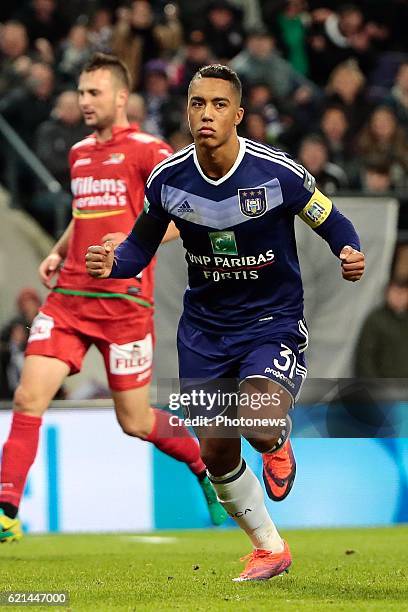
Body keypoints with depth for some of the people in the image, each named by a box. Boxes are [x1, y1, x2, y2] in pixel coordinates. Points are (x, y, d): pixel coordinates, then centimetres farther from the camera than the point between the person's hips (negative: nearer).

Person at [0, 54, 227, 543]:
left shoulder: (147, 150, -5)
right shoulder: (79, 153, 16)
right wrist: (59, 252, 13)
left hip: (124, 301, -5)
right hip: (69, 296, 5)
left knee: (134, 421, 2)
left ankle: (207, 468, 30)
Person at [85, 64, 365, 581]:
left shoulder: (278, 173, -18)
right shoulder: (167, 179, -8)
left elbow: (332, 223, -5)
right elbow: (140, 247, 5)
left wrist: (349, 254, -26)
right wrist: (113, 263, -17)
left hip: (273, 321, -4)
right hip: (205, 329, 4)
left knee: (260, 426, -29)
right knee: (216, 452, 6)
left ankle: (278, 445, 12)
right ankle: (269, 549, 30)